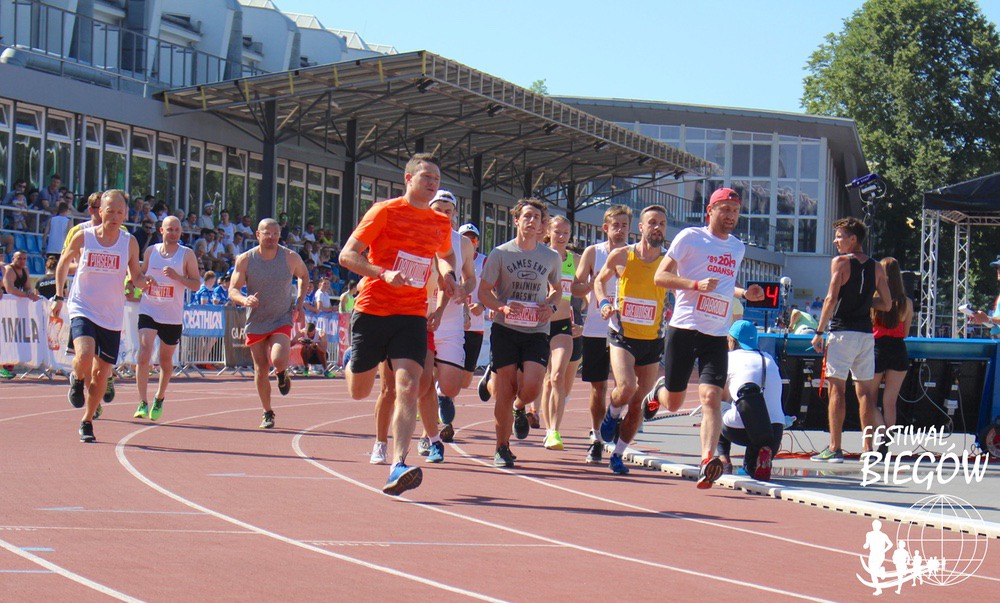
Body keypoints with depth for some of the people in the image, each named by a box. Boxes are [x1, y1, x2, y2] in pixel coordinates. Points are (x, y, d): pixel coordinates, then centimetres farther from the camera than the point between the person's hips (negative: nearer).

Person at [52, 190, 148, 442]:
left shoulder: (129, 242, -1)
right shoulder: (83, 237, -4)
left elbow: (136, 275, 9)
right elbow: (64, 263, 11)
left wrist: (144, 281, -14)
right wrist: (59, 296, 9)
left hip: (112, 317, 2)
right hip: (82, 309, -2)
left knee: (101, 374, 6)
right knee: (85, 357, -27)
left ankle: (87, 422, 27)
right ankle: (76, 379, 9)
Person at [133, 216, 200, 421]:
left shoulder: (186, 254, 0)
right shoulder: (151, 251, 7)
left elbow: (196, 284, -4)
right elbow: (141, 275, 21)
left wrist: (176, 276, -18)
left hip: (172, 316, 0)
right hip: (148, 310, 0)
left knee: (166, 361, 12)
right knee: (144, 355, -16)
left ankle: (159, 399, 35)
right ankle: (142, 403, -14)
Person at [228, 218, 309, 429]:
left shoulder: (291, 258, -7)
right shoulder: (245, 260, -8)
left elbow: (304, 276, 13)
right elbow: (233, 290, -8)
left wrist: (299, 304, 3)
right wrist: (244, 300, -30)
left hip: (282, 319, -1)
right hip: (256, 322, 1)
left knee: (278, 360, -23)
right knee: (261, 369, 3)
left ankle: (282, 374, 15)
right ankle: (267, 413, 20)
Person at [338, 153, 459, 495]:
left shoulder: (441, 224, 10)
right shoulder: (385, 212, -5)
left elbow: (446, 255, 32)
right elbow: (347, 255, -7)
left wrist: (449, 274, 9)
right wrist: (384, 273, -22)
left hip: (412, 315, 3)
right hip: (372, 310, -2)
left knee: (408, 387, -17)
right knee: (358, 392, 8)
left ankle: (398, 467, -23)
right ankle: (353, 360, 46)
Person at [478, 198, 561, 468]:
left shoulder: (552, 258, 7)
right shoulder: (500, 254, 0)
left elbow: (557, 289, 22)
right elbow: (484, 291, 3)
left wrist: (549, 305, 0)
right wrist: (502, 307, -17)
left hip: (537, 332, 1)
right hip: (505, 329, -1)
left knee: (532, 387, -16)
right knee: (505, 392, -3)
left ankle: (520, 409, 21)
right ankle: (502, 448, 12)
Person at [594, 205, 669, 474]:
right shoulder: (621, 256, -1)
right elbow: (600, 279, 16)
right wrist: (603, 302, -3)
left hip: (653, 341, 2)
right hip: (622, 335, -2)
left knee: (638, 403, 5)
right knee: (626, 388, -24)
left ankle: (618, 454, 21)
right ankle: (612, 414, 10)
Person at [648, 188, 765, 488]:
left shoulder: (738, 248, 17)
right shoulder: (690, 237, -2)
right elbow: (660, 276, -5)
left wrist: (745, 293, 13)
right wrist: (696, 285, -19)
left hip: (717, 336, 3)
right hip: (683, 328, -3)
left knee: (711, 397, -15)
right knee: (673, 402, 7)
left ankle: (707, 461, -24)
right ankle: (660, 388, 42)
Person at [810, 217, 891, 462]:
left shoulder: (840, 262, -5)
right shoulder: (876, 267, 10)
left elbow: (831, 299, -11)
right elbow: (886, 304, 10)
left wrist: (819, 332, -8)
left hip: (842, 331, -5)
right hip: (866, 334, 5)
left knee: (837, 388, -4)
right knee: (865, 390, 9)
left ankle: (834, 449, -8)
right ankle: (868, 448, 8)